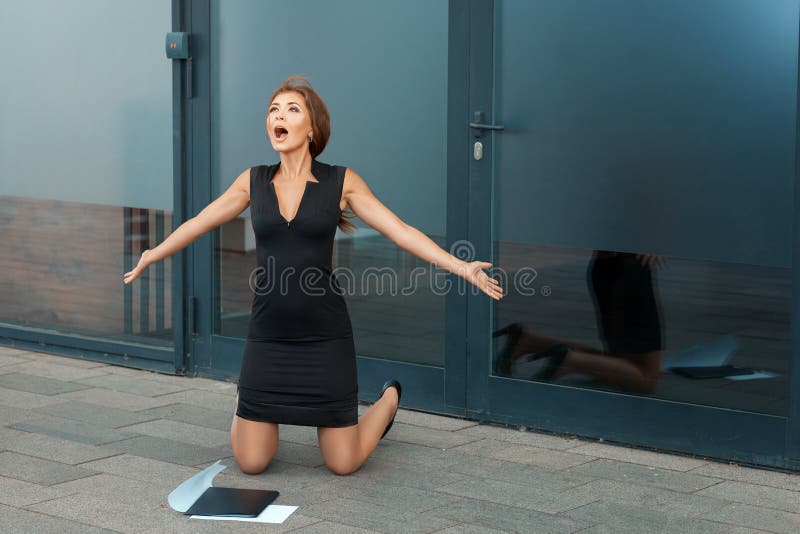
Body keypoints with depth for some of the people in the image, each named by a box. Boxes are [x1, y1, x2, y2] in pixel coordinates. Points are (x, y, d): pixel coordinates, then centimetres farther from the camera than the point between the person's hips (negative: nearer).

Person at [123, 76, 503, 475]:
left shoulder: (341, 182, -3)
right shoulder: (254, 181, 4)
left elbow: (401, 231, -5)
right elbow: (197, 225, 16)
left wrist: (461, 267, -14)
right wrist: (148, 258, 23)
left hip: (325, 336, -2)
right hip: (268, 336, 2)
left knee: (343, 465, 3)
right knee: (250, 464, 1)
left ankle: (389, 399, 36)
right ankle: (243, 404, 37)